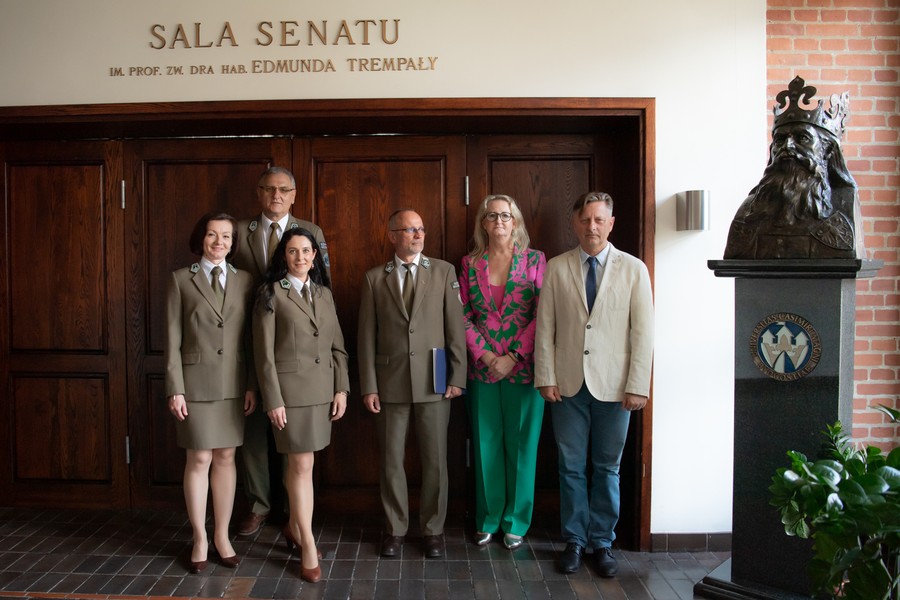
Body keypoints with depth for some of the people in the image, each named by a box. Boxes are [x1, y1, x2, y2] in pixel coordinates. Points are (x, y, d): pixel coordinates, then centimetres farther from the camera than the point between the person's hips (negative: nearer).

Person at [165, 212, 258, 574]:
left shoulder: (244, 281, 6)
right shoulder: (181, 280, 1)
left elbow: (251, 338, 6)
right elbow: (172, 340, -2)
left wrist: (252, 386, 1)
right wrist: (175, 389, -7)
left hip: (233, 384, 2)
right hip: (196, 381, -2)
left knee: (225, 458, 9)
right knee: (199, 459, 3)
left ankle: (222, 537, 21)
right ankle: (200, 540, 17)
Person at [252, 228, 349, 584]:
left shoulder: (325, 294, 11)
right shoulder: (271, 294, -3)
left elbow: (338, 346, 11)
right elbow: (264, 353, -7)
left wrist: (342, 388, 3)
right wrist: (273, 399, -12)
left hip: (322, 389, 5)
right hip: (291, 388, -4)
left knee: (299, 463, 14)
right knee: (302, 465, -3)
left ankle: (294, 527, 32)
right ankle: (308, 547, 6)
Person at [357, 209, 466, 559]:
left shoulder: (443, 272, 3)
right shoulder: (374, 278, 4)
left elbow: (455, 327, 1)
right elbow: (366, 336, 3)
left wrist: (457, 376, -4)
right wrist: (368, 386, -2)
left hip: (433, 381, 0)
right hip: (390, 382, 1)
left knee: (435, 460, 6)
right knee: (391, 460, 9)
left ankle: (433, 529, 23)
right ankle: (396, 529, 26)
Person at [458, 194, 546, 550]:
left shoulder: (534, 260, 0)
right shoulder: (470, 264, 7)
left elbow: (542, 315, -6)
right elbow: (464, 315, 4)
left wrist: (513, 356, -13)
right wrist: (483, 353, -9)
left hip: (522, 368, -2)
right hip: (482, 369, 2)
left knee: (521, 446, 5)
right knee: (486, 445, 9)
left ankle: (515, 521, 20)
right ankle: (488, 519, 23)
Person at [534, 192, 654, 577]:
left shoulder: (633, 269, 0)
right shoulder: (557, 268, 3)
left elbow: (643, 332, -2)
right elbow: (544, 328, 3)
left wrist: (638, 385, -7)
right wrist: (546, 378, -2)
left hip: (614, 385, -1)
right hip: (568, 385, 1)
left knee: (607, 469, 9)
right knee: (571, 467, 9)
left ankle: (602, 543, 24)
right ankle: (575, 541, 24)